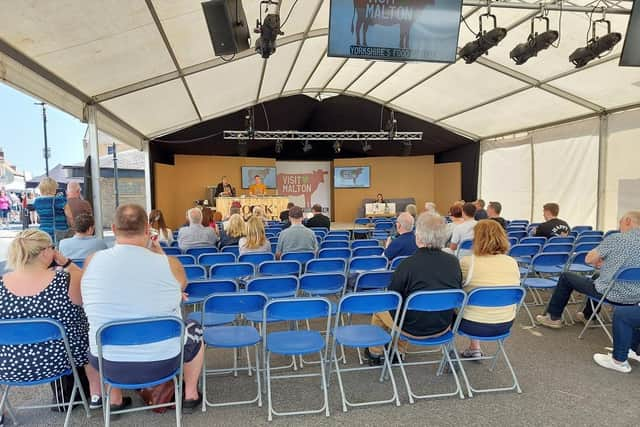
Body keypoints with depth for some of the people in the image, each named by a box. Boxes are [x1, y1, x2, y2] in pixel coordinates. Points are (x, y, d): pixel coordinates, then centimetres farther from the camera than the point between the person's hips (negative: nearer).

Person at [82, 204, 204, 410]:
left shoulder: (92, 261, -11)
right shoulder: (169, 264, -19)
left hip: (108, 364, 3)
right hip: (162, 362, -2)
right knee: (195, 329, 28)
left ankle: (114, 399, 41)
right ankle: (190, 394, 38)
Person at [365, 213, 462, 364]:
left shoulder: (408, 264, -25)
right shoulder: (454, 262, -11)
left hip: (414, 329, -5)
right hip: (443, 327, 5)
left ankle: (375, 353, 39)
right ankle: (399, 352, 42)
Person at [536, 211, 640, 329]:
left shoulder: (615, 238, -18)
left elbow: (588, 259, -10)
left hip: (613, 293, -7)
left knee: (566, 277, 11)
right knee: (597, 276, 36)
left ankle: (553, 317, 22)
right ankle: (588, 315, 48)